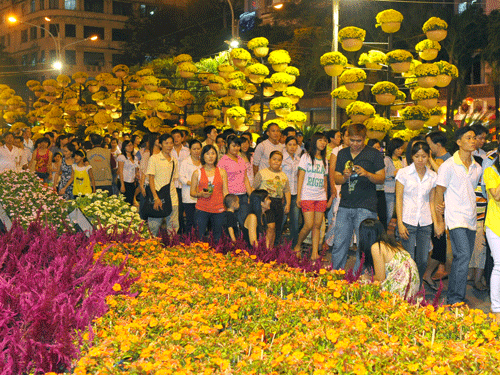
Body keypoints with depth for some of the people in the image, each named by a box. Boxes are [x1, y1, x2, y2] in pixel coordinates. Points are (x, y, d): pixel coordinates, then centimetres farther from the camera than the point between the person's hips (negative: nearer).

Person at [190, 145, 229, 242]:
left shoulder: (222, 172, 10)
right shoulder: (197, 173, 7)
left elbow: (225, 192, 8)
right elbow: (192, 192, 8)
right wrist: (200, 194, -12)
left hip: (218, 210, 1)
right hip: (202, 209, -1)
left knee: (218, 238, 3)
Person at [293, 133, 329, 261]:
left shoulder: (324, 160, 16)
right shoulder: (306, 157, 2)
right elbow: (300, 177, -2)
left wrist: (326, 197, 13)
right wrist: (298, 196, -9)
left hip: (321, 197, 5)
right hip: (307, 196, -4)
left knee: (317, 226, 0)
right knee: (308, 225, -11)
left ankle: (315, 254, 2)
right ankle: (297, 247, 11)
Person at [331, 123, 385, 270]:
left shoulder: (374, 154, 2)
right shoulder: (342, 154, 14)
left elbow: (381, 178, -1)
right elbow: (336, 179, 13)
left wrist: (367, 174, -20)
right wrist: (344, 177, -10)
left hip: (366, 207, -3)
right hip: (345, 206, 4)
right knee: (339, 244, 5)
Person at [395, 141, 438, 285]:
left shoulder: (433, 176, 8)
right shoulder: (404, 173, -1)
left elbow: (432, 201, 13)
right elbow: (398, 199, -2)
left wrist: (435, 223, 5)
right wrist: (400, 224, -9)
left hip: (425, 223, 3)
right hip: (408, 221, -3)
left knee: (423, 261, 3)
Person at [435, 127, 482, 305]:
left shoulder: (477, 168, 12)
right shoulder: (448, 166, -5)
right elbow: (439, 193, -2)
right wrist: (439, 221, -3)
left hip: (471, 219, 6)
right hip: (455, 217, -6)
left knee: (463, 259, 8)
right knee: (463, 256, -18)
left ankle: (453, 297, 18)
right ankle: (455, 299, -12)